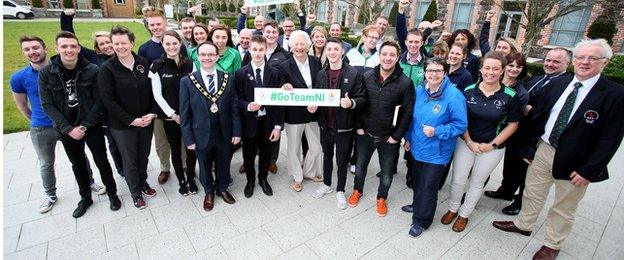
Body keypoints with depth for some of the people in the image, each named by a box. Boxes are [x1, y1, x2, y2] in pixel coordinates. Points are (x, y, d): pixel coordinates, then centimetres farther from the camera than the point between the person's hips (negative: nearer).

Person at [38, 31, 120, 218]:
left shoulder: (92, 70, -11)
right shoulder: (46, 73, -6)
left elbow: (98, 102, -11)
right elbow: (47, 105, -6)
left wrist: (83, 126, -15)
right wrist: (68, 129, -13)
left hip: (92, 126, -2)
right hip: (66, 129, 2)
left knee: (102, 162, 9)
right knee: (78, 165, 17)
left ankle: (112, 194, 29)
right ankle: (85, 198, 36)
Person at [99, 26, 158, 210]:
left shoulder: (144, 63, -1)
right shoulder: (107, 69, -11)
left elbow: (153, 91, 3)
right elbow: (108, 100, -13)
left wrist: (152, 113, -9)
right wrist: (131, 120, -17)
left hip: (146, 121, 3)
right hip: (122, 125, -3)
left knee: (144, 155, 18)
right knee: (130, 160, 10)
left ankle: (143, 181, 42)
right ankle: (135, 192, 30)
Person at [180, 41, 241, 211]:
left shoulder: (228, 79, -4)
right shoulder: (187, 81, -9)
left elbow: (234, 108, -1)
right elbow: (184, 113, -6)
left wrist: (236, 132, -3)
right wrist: (188, 138, -7)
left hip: (224, 135, 1)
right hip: (202, 135, -1)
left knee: (224, 165, 19)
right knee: (205, 167, 19)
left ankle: (222, 188, 46)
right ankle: (209, 192, 45)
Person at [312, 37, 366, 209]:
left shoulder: (354, 74, -9)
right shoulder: (321, 74, 3)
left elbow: (362, 99, -9)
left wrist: (352, 103, -29)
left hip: (344, 126, -3)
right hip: (325, 124, 4)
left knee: (342, 160, 11)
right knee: (327, 156, 21)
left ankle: (340, 191, 32)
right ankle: (326, 184, 43)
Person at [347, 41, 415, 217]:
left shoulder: (405, 83, -13)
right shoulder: (367, 77, -6)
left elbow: (408, 112, -10)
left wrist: (397, 136, -10)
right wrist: (359, 126, -3)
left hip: (389, 137, -2)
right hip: (365, 133, 2)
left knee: (387, 171, 15)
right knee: (360, 165, 19)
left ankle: (382, 198, 41)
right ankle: (357, 190, 46)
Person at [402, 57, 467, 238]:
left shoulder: (454, 96, -19)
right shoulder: (419, 91, -1)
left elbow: (461, 125, -16)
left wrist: (436, 132, -26)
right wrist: (408, 138, 13)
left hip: (436, 153, -5)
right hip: (416, 148, 6)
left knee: (428, 187, 8)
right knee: (417, 181, 25)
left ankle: (421, 221, 29)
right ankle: (417, 205, 51)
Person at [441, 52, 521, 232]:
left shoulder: (510, 96, -10)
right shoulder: (469, 91, -7)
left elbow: (513, 124, -3)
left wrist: (492, 145, -10)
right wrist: (469, 142, -9)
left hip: (492, 148, 0)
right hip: (466, 143, 1)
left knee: (477, 182, 15)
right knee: (457, 180, 7)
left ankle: (464, 214, 34)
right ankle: (453, 208, 32)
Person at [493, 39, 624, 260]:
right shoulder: (556, 84, 0)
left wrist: (589, 170, -16)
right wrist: (529, 147, 4)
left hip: (574, 163, -3)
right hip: (543, 150, 4)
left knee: (563, 208, 15)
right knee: (532, 193, 20)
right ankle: (523, 224, 42)